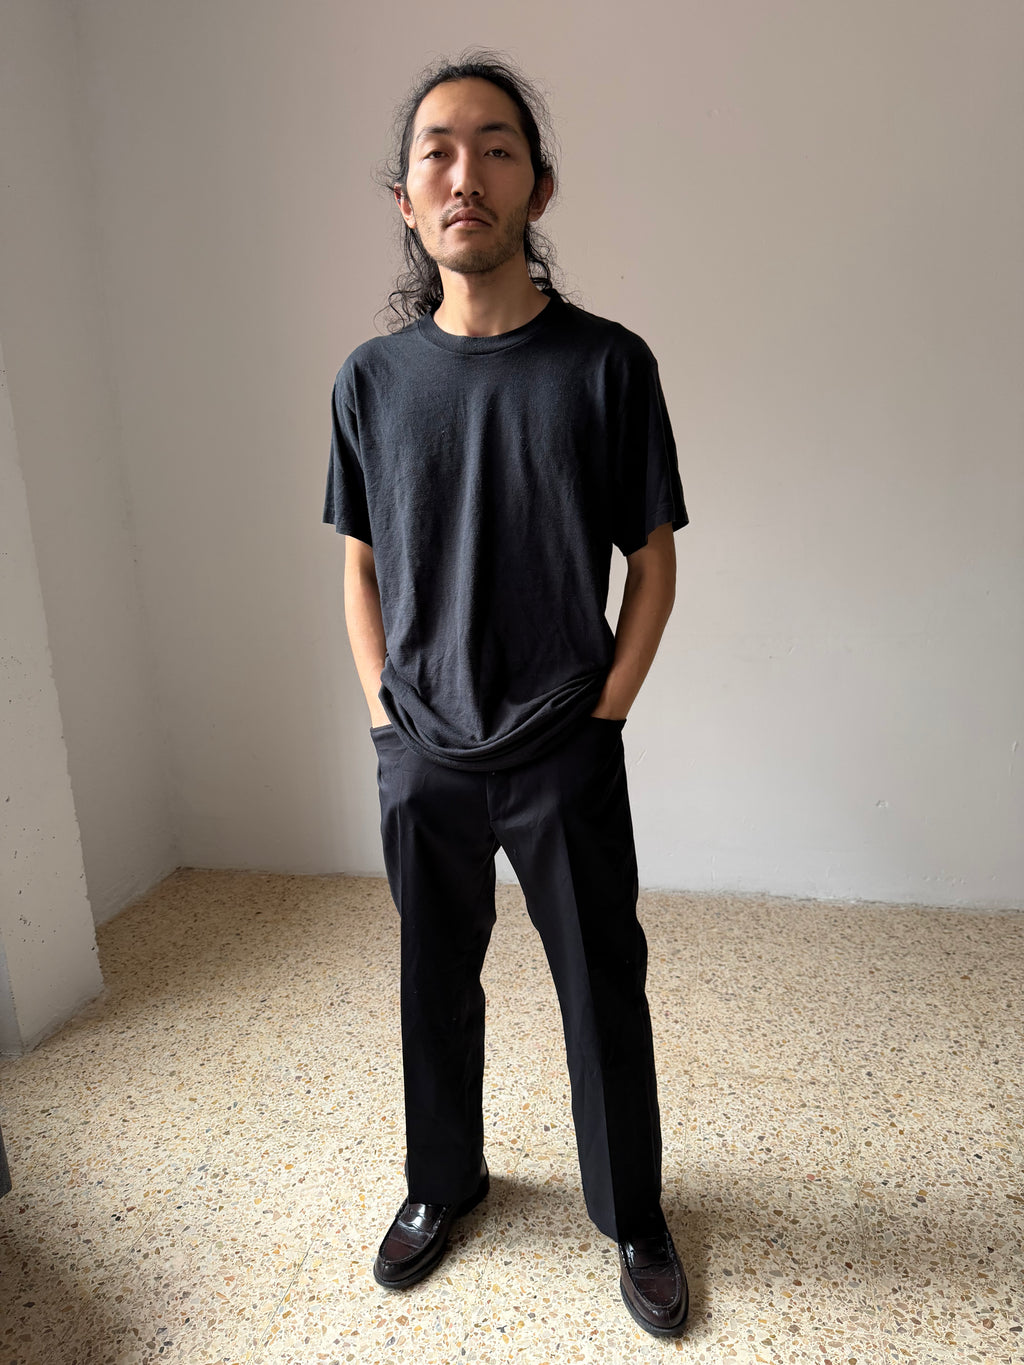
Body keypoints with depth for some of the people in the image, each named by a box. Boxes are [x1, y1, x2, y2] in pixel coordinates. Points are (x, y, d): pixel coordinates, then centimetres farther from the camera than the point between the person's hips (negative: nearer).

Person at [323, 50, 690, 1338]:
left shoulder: (607, 363, -6)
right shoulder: (372, 376, 1)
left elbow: (653, 561, -2)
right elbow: (361, 563, 8)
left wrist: (601, 714, -6)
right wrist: (384, 711, 1)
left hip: (564, 759, -2)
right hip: (422, 759, 3)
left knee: (605, 993, 11)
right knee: (434, 986, 18)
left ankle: (632, 1214, 37)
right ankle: (442, 1182, 44)